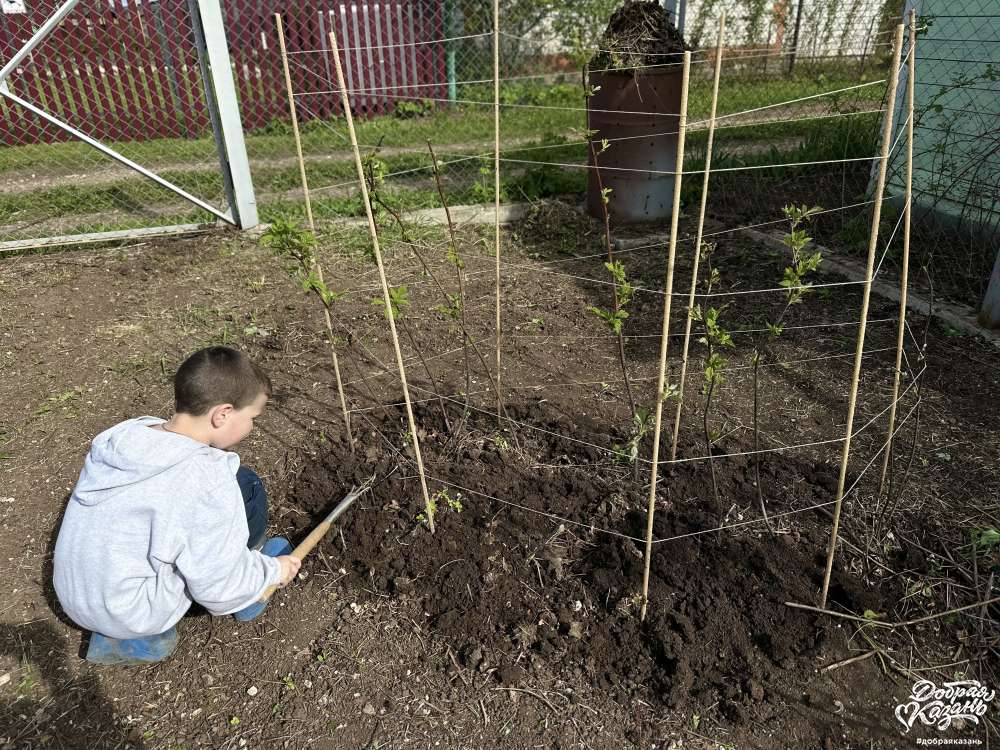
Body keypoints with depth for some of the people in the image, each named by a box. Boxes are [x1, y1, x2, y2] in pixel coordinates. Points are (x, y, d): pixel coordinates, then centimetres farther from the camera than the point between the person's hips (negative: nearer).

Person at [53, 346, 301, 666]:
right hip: (129, 613, -7)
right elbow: (220, 589, -21)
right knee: (244, 487, -8)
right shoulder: (207, 480, -28)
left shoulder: (127, 435, -5)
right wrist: (273, 571, -1)